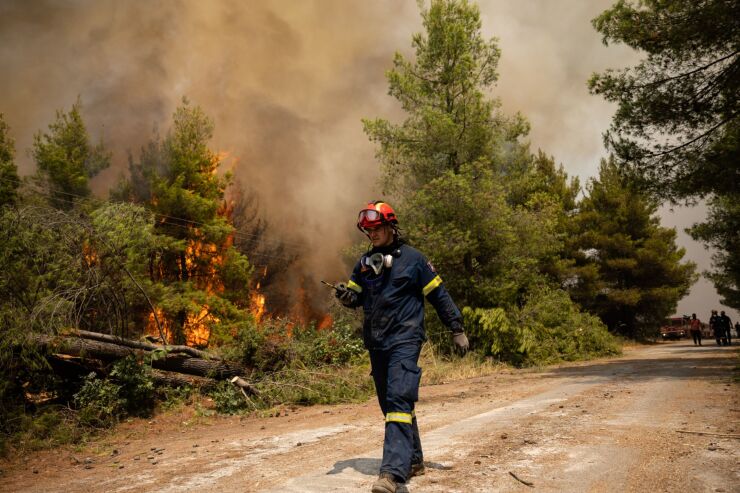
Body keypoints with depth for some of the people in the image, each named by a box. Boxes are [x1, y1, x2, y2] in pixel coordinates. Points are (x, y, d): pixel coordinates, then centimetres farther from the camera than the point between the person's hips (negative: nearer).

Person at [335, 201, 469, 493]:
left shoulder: (412, 258, -2)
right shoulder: (365, 263, 13)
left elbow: (439, 295, 2)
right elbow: (356, 296, 14)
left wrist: (457, 330, 1)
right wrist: (346, 296, -11)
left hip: (404, 340, -6)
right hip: (375, 343, 7)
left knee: (399, 400, -18)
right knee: (390, 404, 12)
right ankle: (414, 461, 25)